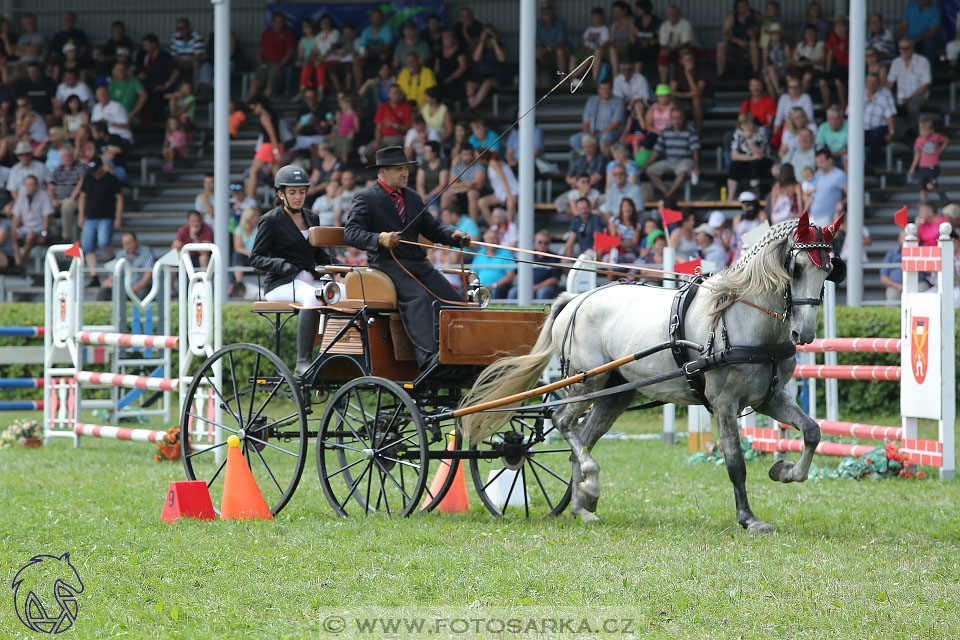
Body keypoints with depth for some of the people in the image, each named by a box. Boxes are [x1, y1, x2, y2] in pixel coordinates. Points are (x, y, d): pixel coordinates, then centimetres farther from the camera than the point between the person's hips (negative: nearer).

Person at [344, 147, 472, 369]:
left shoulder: (413, 197, 23)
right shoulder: (366, 198, 2)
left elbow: (432, 227, 21)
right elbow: (351, 233, -8)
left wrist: (455, 235, 0)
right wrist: (379, 239, -26)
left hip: (419, 264, 7)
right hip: (388, 263, -7)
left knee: (454, 301, -10)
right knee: (418, 297, -33)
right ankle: (428, 356, -46)